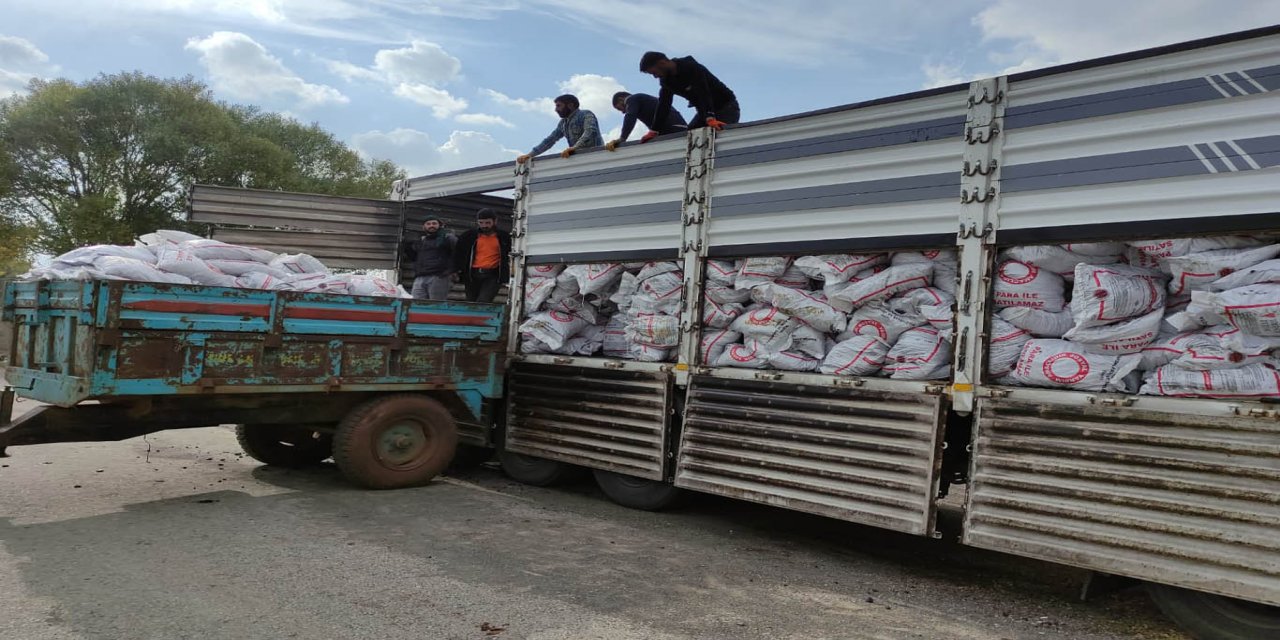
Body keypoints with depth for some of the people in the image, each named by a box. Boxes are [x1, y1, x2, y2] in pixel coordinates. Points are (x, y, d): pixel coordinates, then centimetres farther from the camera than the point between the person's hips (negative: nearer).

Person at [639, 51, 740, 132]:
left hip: (726, 106, -8)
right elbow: (664, 105, -3)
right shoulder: (666, 80, -1)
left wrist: (710, 119, -51)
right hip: (705, 111, 8)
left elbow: (703, 93, -38)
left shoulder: (691, 68, -25)